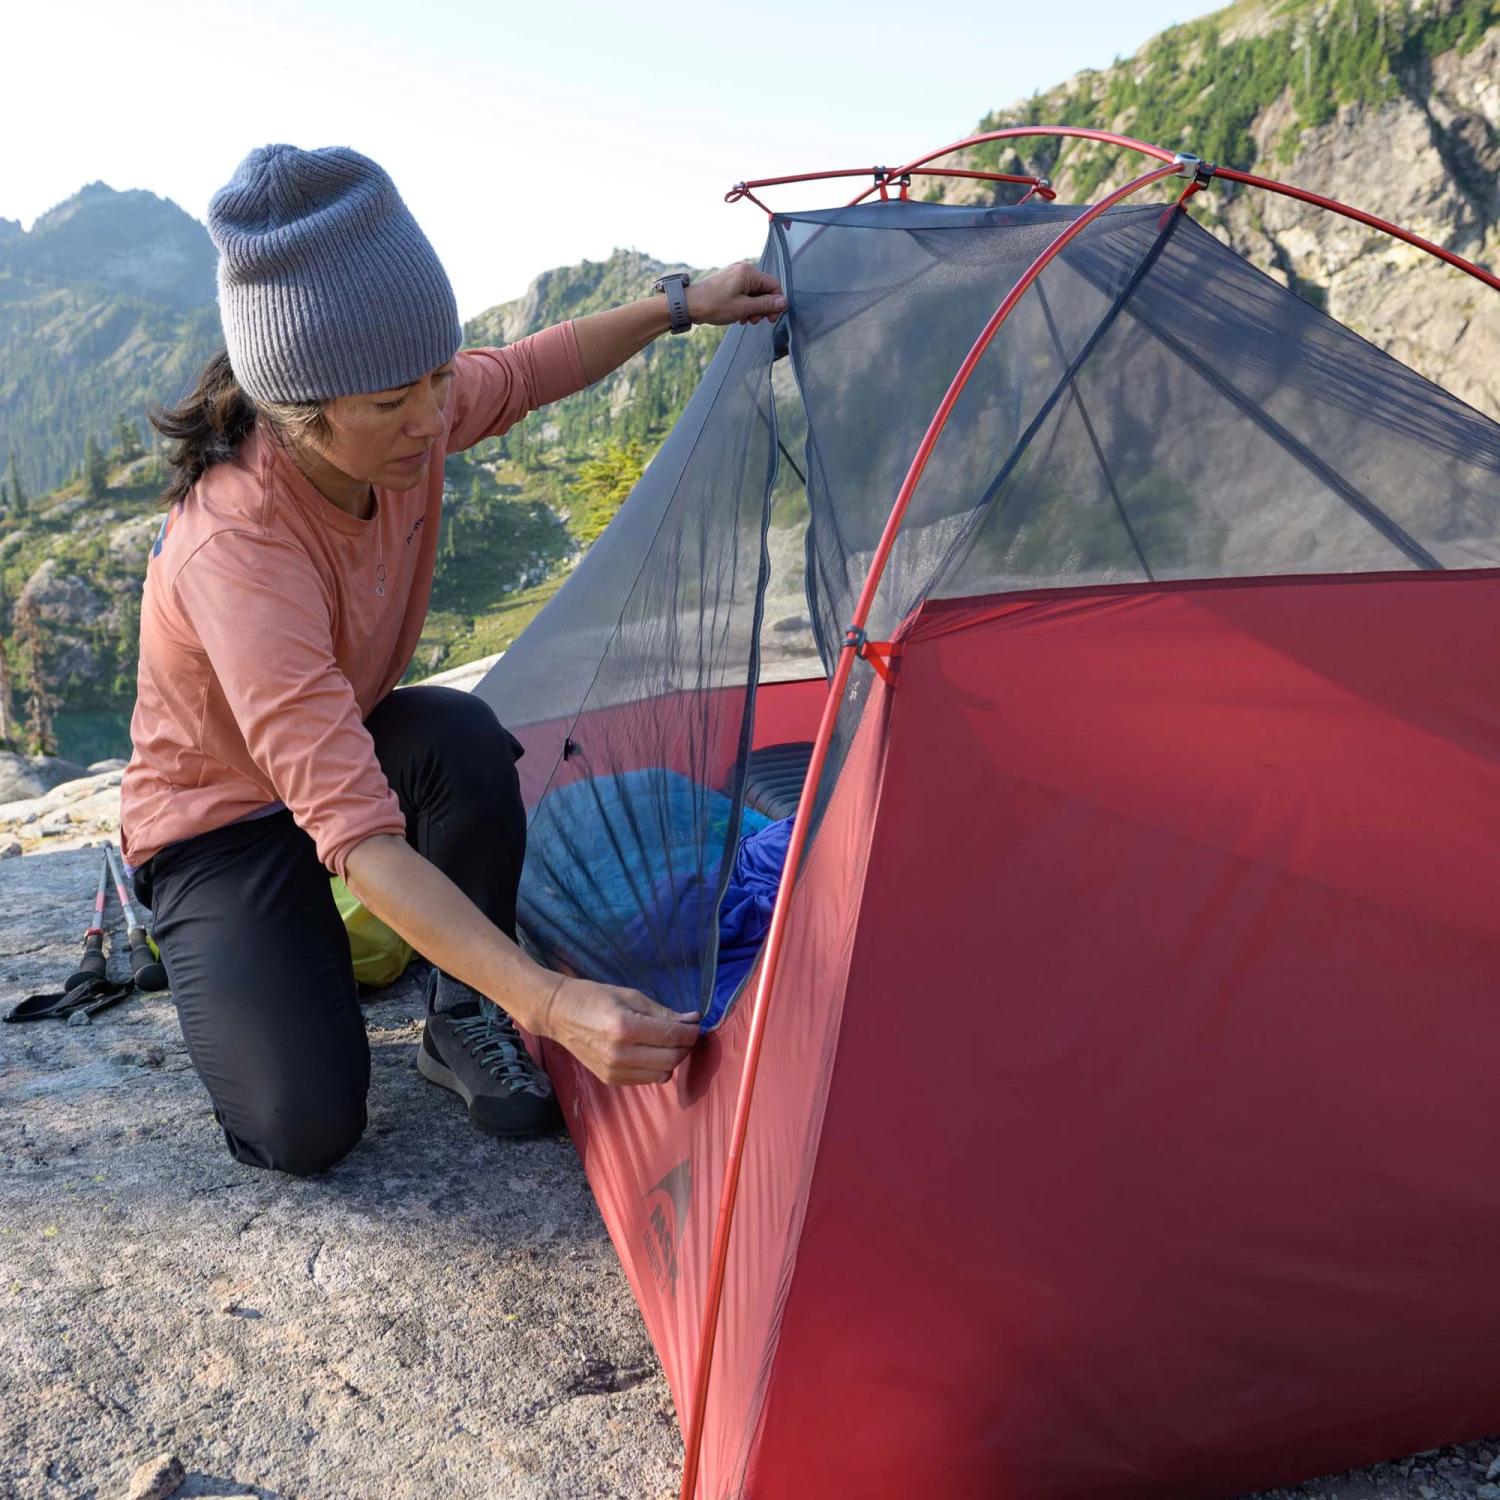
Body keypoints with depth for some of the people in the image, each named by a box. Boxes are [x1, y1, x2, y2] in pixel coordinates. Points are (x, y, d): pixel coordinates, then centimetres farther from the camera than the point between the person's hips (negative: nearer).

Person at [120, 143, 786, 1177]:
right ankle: (194, 931, 15)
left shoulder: (408, 416, -19)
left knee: (463, 739, -32)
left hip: (345, 743, 5)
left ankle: (465, 1024, -7)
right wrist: (553, 1006, -53)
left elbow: (526, 374, 6)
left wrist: (677, 308, -2)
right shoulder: (234, 549, -40)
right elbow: (355, 833, -46)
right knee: (304, 1129, -18)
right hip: (219, 817, -5)